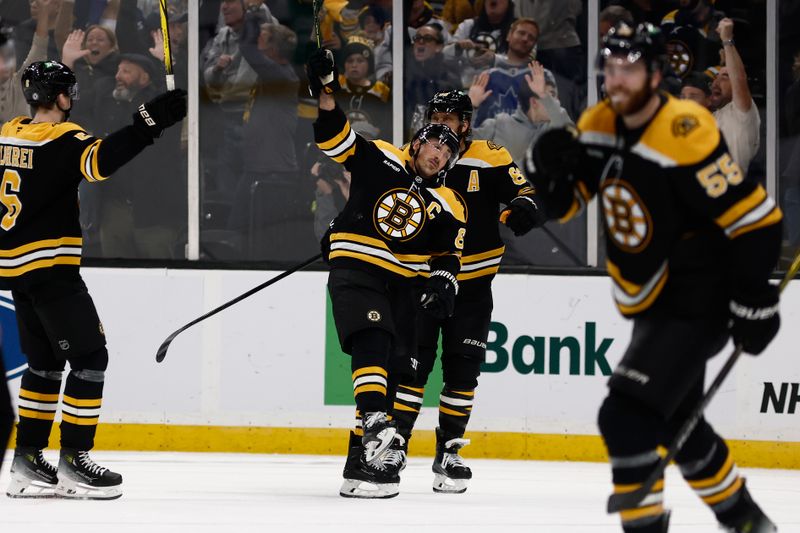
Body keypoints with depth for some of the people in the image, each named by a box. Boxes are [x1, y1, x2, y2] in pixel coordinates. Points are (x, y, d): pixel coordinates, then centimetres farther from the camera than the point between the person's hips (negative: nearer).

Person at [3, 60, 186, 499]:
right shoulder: (60, 139, -15)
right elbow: (100, 160, -34)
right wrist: (150, 122, -38)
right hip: (49, 267, -9)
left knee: (45, 361, 17)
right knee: (89, 357, -4)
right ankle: (73, 462, -6)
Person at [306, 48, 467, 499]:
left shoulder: (446, 206, 7)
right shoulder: (380, 161, -2)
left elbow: (448, 253, 8)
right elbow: (334, 139, -8)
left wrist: (443, 280, -14)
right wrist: (326, 91, -23)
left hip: (399, 283, 6)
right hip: (353, 270, -6)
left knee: (396, 368, 5)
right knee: (372, 342, -28)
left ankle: (362, 461, 12)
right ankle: (376, 430, -42)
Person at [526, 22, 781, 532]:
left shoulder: (685, 136, -25)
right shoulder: (599, 126, 0)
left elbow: (755, 219, -24)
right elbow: (562, 205, 7)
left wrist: (754, 302, -21)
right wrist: (549, 167, -15)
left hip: (697, 306, -9)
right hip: (653, 306, 9)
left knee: (627, 417, -19)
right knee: (677, 421, 24)